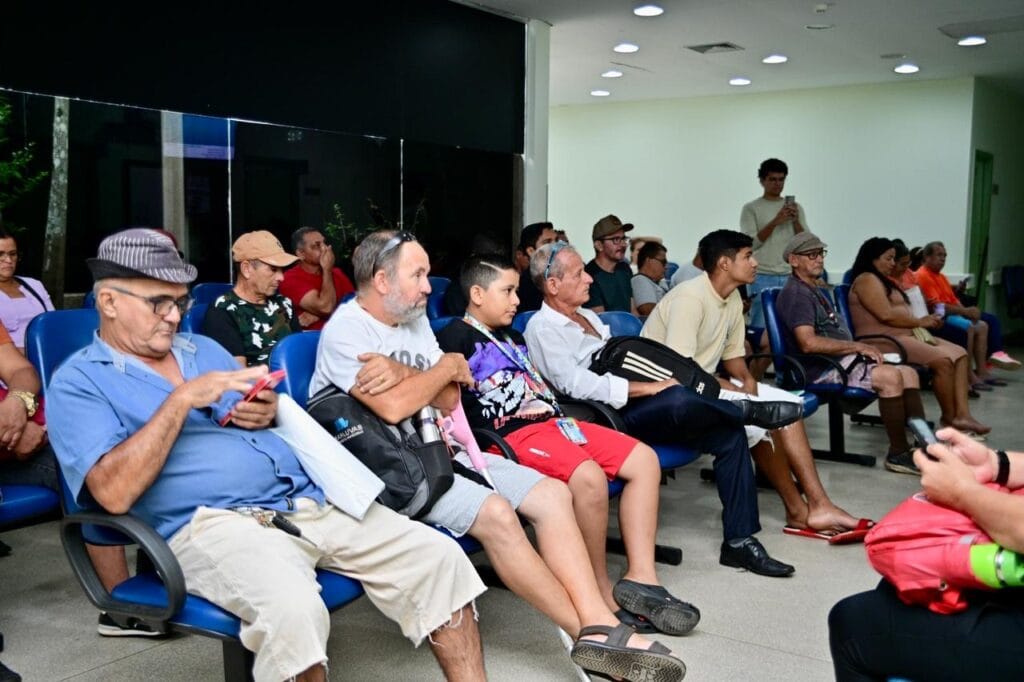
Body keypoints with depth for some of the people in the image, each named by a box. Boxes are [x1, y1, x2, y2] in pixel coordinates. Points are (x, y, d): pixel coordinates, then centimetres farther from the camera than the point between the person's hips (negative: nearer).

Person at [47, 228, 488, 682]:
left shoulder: (203, 348, 23)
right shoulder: (78, 381, 3)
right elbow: (114, 492, -11)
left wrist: (269, 413, 4)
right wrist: (183, 398, -12)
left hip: (311, 499, 6)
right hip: (213, 521, -6)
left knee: (439, 557, -9)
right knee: (292, 606, -38)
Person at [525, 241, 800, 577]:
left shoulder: (587, 316, 22)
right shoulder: (542, 328, -6)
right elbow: (577, 384, -20)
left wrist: (657, 380, 7)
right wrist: (651, 388, -21)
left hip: (631, 409, 9)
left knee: (729, 434, -6)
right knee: (678, 399, -36)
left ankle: (739, 541, -2)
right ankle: (746, 409, -5)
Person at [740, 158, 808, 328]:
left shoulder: (795, 207, 13)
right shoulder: (751, 209, 3)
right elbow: (751, 243, -8)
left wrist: (796, 221, -10)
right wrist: (775, 222, -17)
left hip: (790, 276, 3)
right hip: (762, 277, -3)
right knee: (761, 326, -4)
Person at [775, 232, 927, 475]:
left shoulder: (815, 291, 22)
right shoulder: (796, 293, -12)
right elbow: (809, 343, -25)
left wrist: (862, 349, 4)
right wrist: (858, 346, -18)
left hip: (841, 360, 10)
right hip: (822, 369, -10)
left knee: (909, 373, 5)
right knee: (891, 376, -25)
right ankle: (898, 454, -16)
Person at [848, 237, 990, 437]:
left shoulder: (883, 281, 26)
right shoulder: (866, 280, -7)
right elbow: (886, 315, -18)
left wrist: (925, 322, 3)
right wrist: (919, 322, -6)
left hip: (905, 335, 11)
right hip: (884, 340, -11)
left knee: (959, 353, -5)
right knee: (942, 360, -24)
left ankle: (962, 414, -17)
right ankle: (949, 416, -6)